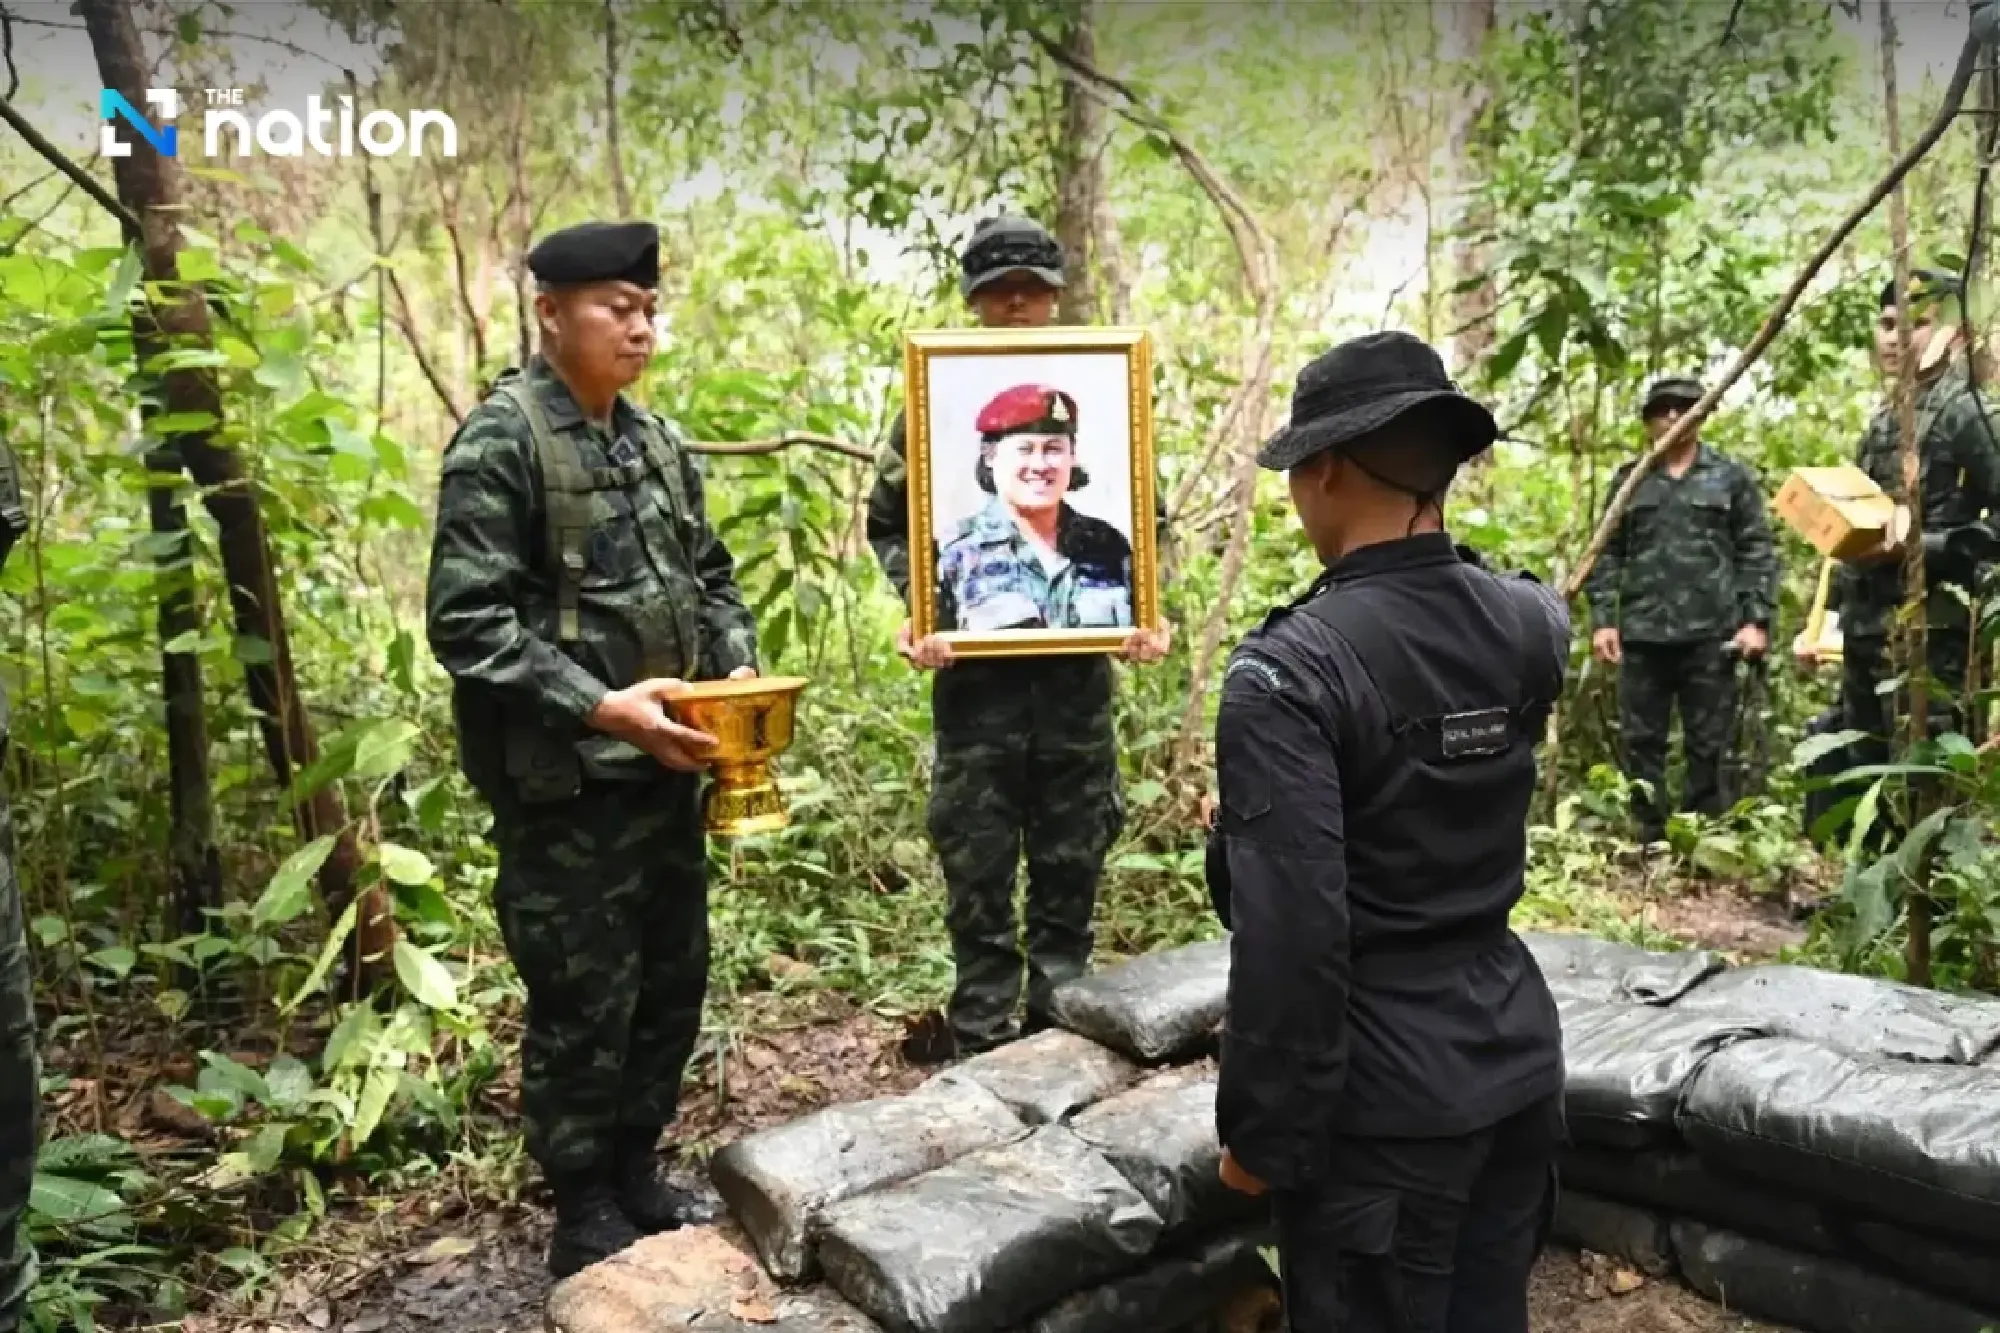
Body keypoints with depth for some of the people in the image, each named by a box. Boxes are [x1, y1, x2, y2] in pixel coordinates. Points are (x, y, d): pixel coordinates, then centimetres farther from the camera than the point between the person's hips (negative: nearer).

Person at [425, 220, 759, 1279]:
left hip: (665, 771, 8)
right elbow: (468, 623, -18)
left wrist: (739, 670, 0)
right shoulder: (499, 442, -11)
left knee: (674, 983, 16)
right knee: (584, 1005, 4)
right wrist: (600, 709, -23)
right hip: (564, 784, -7)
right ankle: (585, 1221, 23)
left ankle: (636, 1174, 36)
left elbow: (710, 577, 18)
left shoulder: (655, 440, 11)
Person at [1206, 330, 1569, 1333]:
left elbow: (1290, 932, -24)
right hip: (1515, 1060, 7)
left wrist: (1262, 1132, -13)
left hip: (1385, 1101, -6)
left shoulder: (1290, 670, -23)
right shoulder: (1529, 629, -3)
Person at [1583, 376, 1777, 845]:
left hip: (1711, 632, -2)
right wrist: (1602, 619, -1)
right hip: (1642, 633, 2)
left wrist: (1757, 619, -6)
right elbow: (1607, 554, 9)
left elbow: (1757, 553, 4)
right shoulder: (1627, 480, 12)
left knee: (1707, 746, 3)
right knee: (1641, 743, 5)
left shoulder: (1732, 477, 8)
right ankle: (1651, 843, 14)